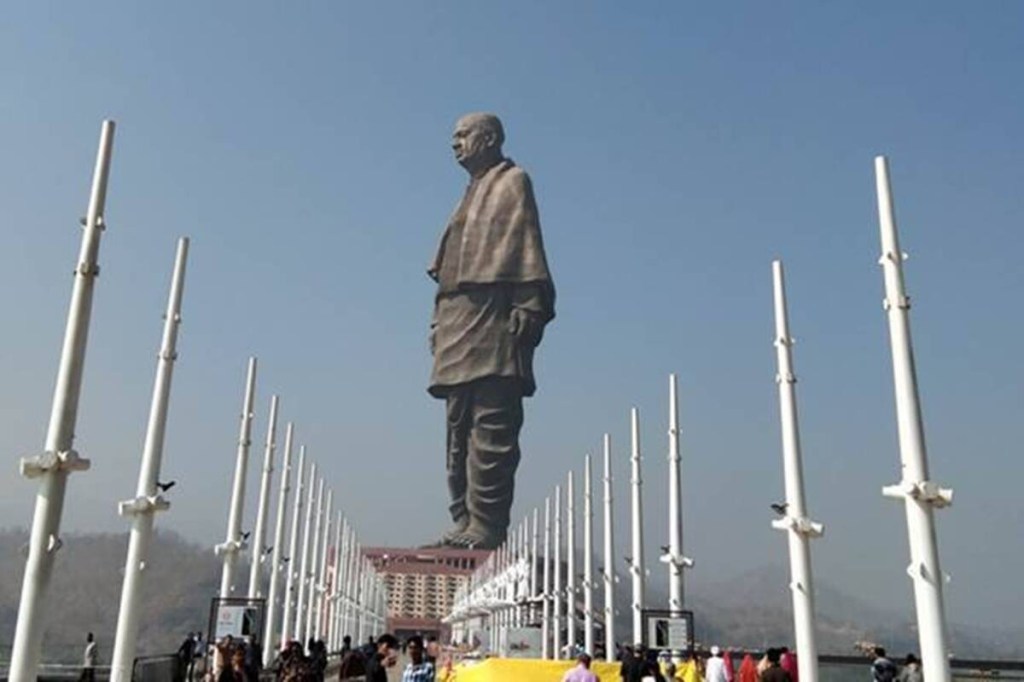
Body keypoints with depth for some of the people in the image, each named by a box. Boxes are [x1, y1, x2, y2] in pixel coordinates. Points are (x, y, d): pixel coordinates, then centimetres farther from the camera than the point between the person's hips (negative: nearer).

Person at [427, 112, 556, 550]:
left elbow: (527, 247, -7)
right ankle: (465, 521, 10)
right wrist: (440, 321, 17)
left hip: (493, 319, -9)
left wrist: (528, 308, -18)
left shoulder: (512, 182, 5)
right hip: (458, 324, 9)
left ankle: (486, 525, -12)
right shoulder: (473, 194, 29)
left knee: (491, 427, -12)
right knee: (460, 429, 6)